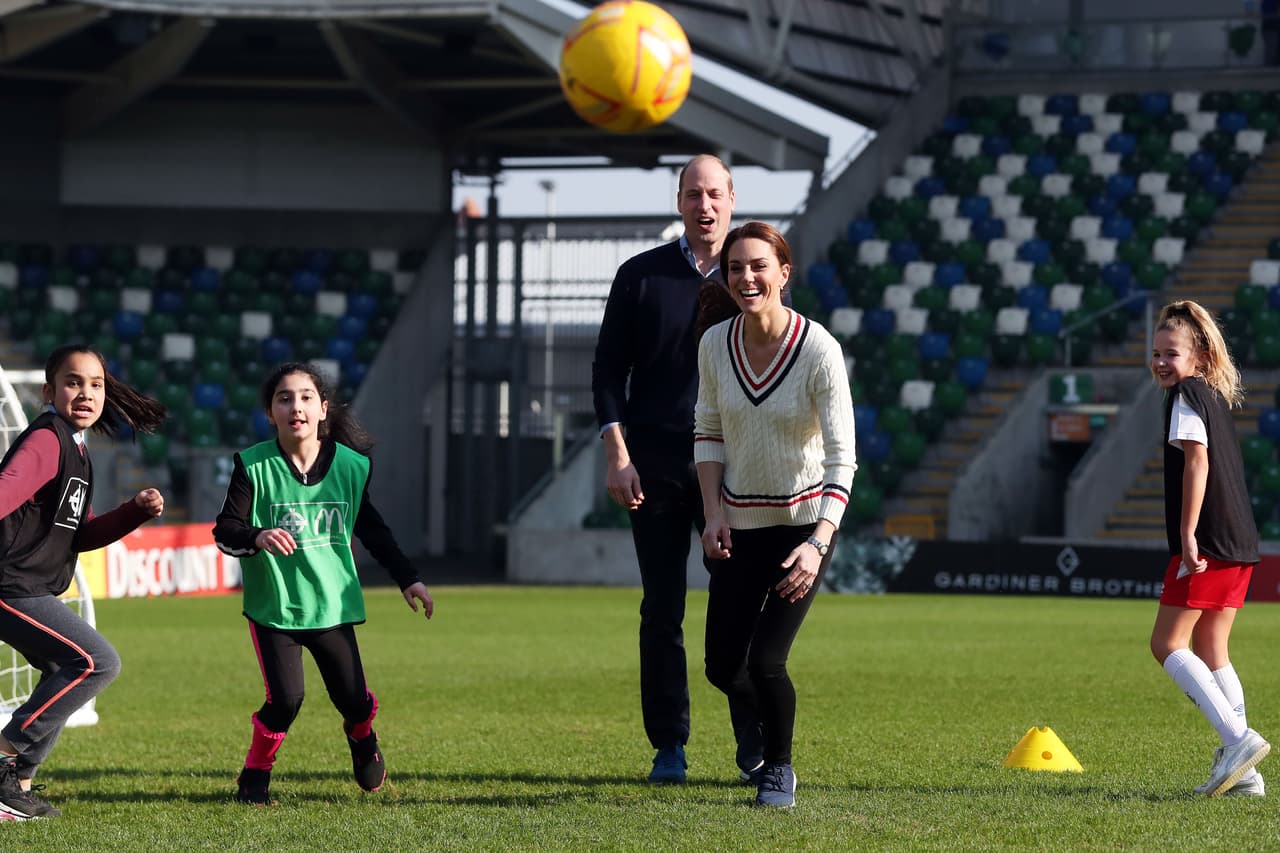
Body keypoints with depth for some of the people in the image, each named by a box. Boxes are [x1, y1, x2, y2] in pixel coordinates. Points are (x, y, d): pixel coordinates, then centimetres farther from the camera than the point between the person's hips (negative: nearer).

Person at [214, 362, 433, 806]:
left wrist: (407, 578, 10)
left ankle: (362, 736, 40)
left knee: (354, 700, 3)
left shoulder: (350, 465, -2)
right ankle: (255, 773, 10)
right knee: (285, 699, -16)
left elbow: (372, 529, 11)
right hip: (272, 607, -2)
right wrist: (257, 537, -34)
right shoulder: (253, 466, -10)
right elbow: (225, 530, -14)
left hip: (332, 605, 3)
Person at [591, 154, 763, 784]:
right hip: (656, 466, 0)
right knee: (661, 611, 3)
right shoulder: (641, 276, 5)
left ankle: (755, 749, 3)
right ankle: (668, 748, 10)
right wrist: (617, 456, -4)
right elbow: (607, 371, 6)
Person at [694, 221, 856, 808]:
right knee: (723, 668, 4)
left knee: (765, 661, -14)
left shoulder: (819, 350, -20)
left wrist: (819, 544, -31)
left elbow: (842, 459, -20)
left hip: (804, 523, -4)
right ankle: (775, 722, 37)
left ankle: (779, 767, 14)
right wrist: (713, 512, -4)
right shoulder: (714, 344, -7)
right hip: (739, 524, 4)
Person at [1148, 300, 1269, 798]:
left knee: (1167, 644, -5)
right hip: (1240, 544, 9)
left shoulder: (1186, 394, -7)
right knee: (1210, 651, 12)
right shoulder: (1219, 398, 20)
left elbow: (1197, 460, -18)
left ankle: (1238, 739, -18)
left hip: (1206, 541, -9)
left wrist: (1187, 533, -21)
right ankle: (1241, 772, 6)